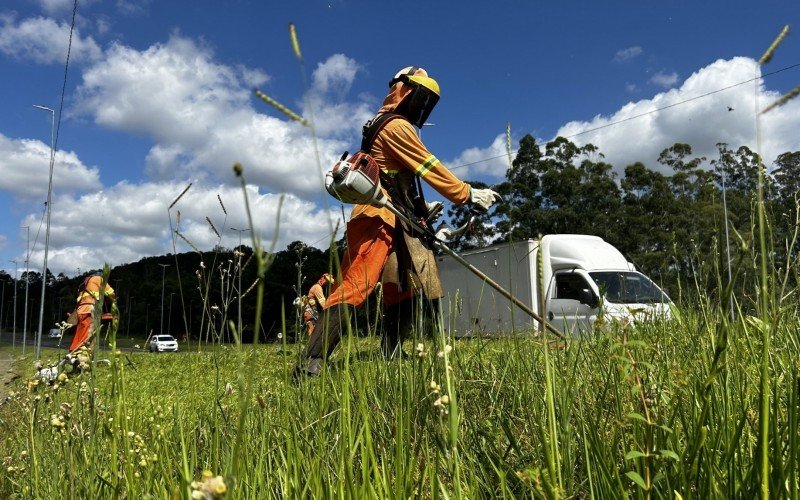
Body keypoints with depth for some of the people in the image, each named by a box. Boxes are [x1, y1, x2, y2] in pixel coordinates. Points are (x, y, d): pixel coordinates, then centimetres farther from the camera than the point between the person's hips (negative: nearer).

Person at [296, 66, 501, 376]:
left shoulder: (387, 124, 28)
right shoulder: (397, 126, -5)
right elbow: (429, 168, -8)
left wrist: (423, 208, 25)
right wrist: (468, 194, -4)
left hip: (395, 222, 11)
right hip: (378, 218, -11)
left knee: (403, 289, 10)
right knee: (355, 287, -19)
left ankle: (389, 357, 12)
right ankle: (311, 363, -23)